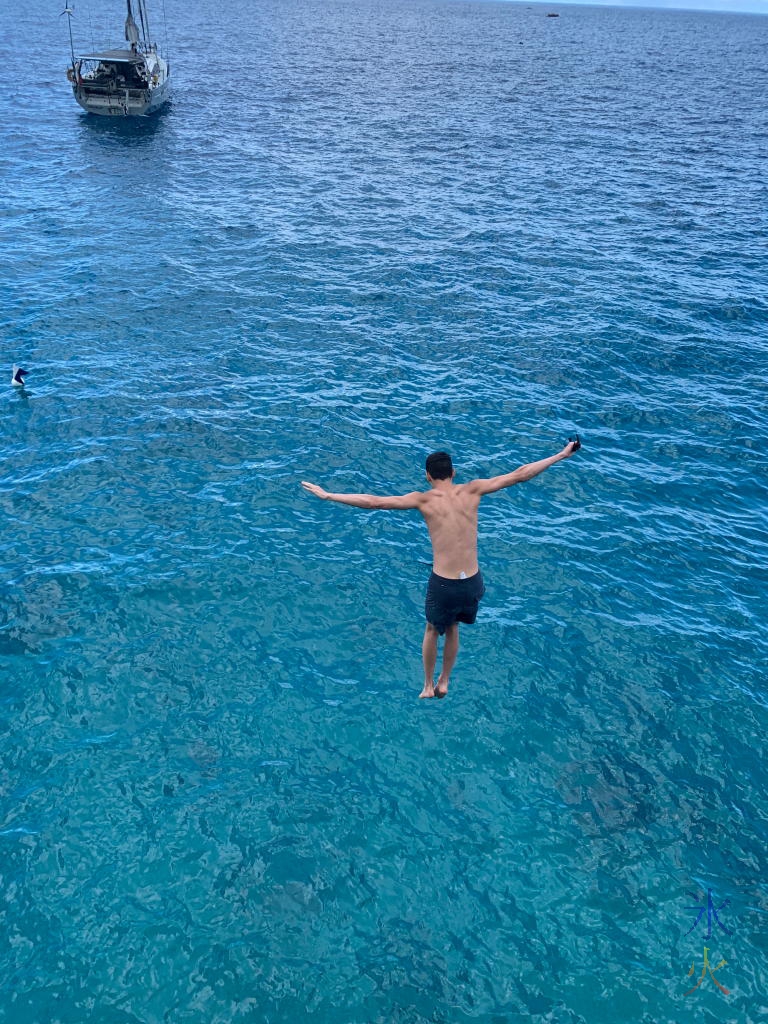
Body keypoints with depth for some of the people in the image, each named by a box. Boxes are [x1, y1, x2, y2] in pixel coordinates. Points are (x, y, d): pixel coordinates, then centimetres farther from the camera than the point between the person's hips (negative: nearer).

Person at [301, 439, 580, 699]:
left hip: (443, 583, -2)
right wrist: (562, 455, 11)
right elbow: (519, 475, 3)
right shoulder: (472, 490, -2)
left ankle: (428, 686, 40)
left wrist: (328, 495, -5)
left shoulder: (424, 499, -7)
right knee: (452, 628, 28)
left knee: (432, 630, 25)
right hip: (473, 581, 3)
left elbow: (373, 501, -11)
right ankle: (444, 682, 44)